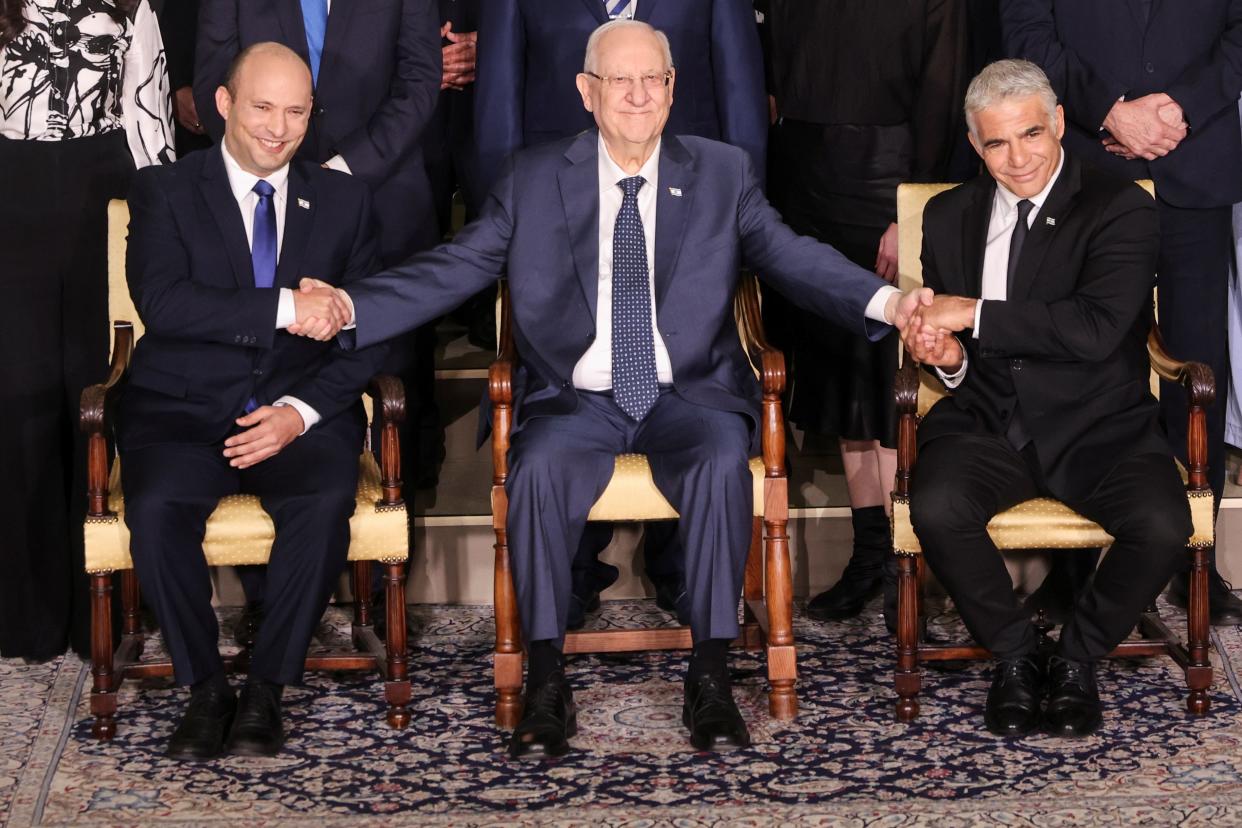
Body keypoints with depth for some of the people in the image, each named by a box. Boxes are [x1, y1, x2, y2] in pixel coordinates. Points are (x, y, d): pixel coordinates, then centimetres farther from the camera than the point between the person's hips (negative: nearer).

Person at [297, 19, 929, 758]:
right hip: (576, 399, 0)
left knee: (723, 461, -32)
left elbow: (793, 256, -4)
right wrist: (350, 307, -14)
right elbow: (452, 268, 1)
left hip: (690, 395, 0)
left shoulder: (723, 174, 7)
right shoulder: (533, 180, 7)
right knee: (540, 468, -31)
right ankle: (547, 682, -19)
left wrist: (885, 301, -23)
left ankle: (712, 678, -22)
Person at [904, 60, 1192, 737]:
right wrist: (946, 358, -6)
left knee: (1163, 526, -30)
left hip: (1099, 428, -2)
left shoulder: (1122, 211, -5)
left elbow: (1096, 329, -21)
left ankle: (1077, 657, 1)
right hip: (985, 424, 2)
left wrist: (975, 314, -19)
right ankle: (1013, 653, -2)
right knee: (935, 508, -30)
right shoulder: (949, 216, 11)